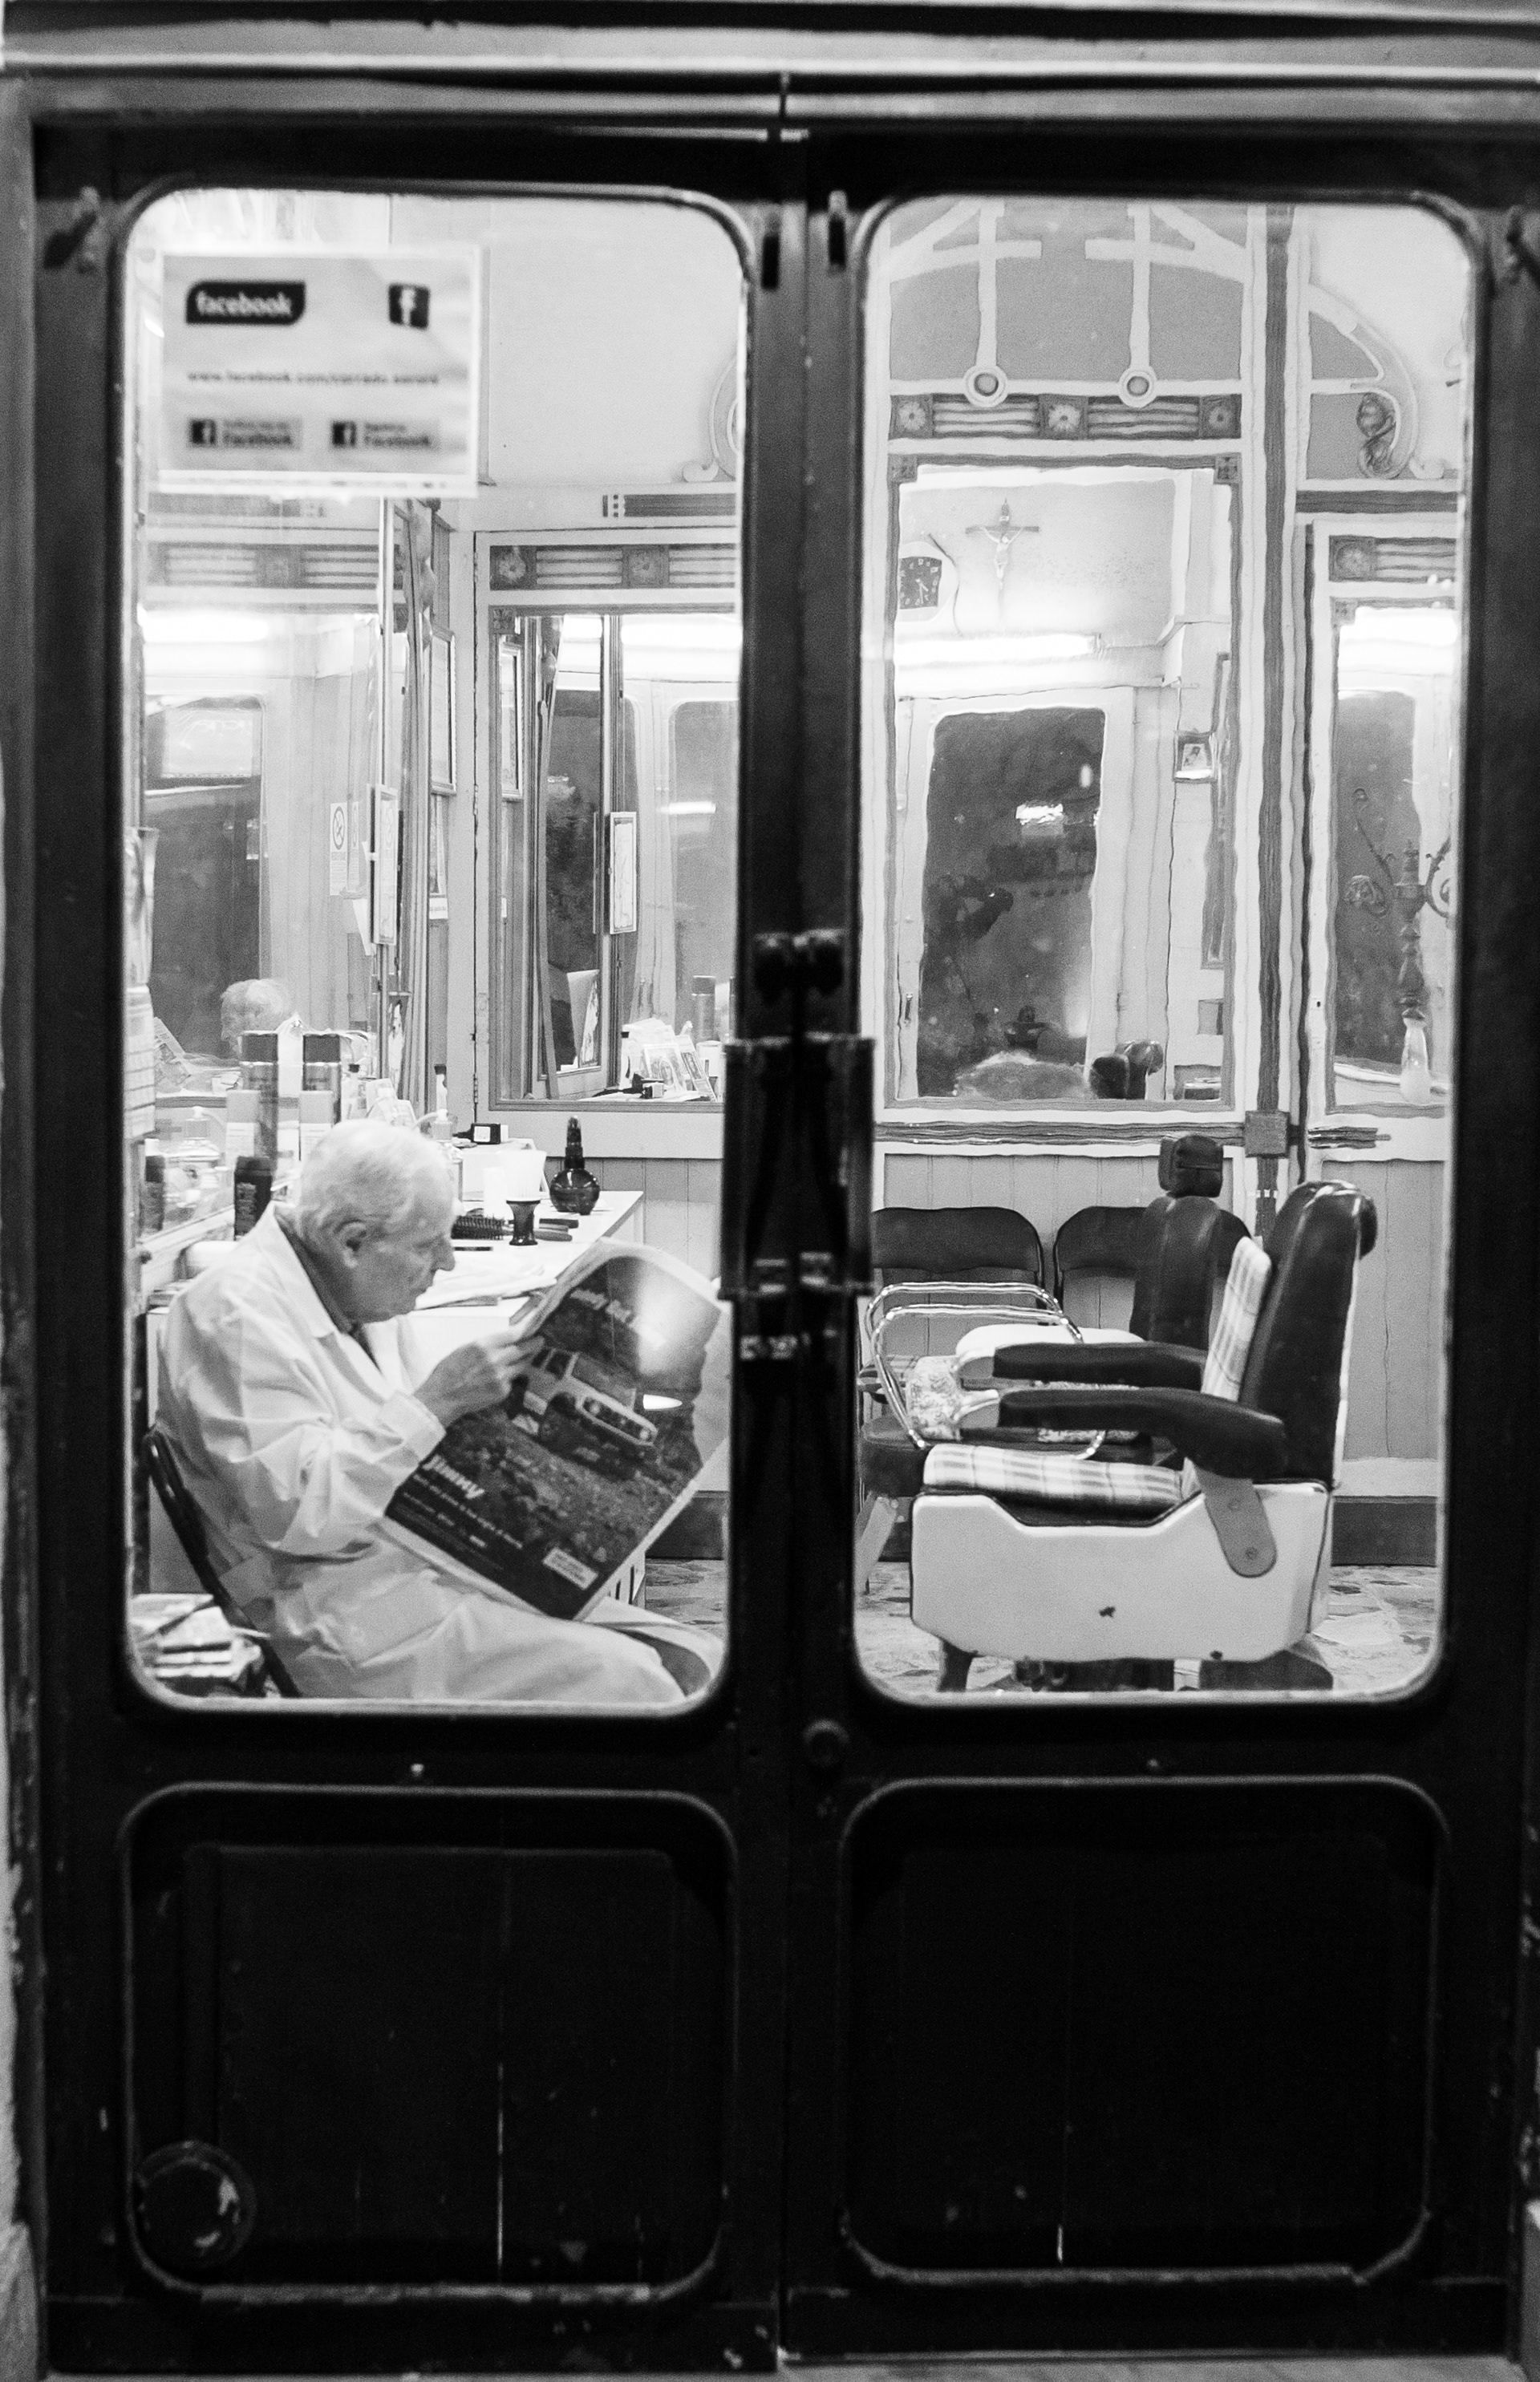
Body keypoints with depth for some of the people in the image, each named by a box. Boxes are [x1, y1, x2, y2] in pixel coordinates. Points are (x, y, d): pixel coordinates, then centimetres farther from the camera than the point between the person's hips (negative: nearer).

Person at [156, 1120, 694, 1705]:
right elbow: (297, 1513, -25)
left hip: (438, 1558, 9)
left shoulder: (371, 1299, 11)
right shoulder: (240, 1309, -17)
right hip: (343, 1603, -9)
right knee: (615, 1678, -21)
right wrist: (434, 1402, -25)